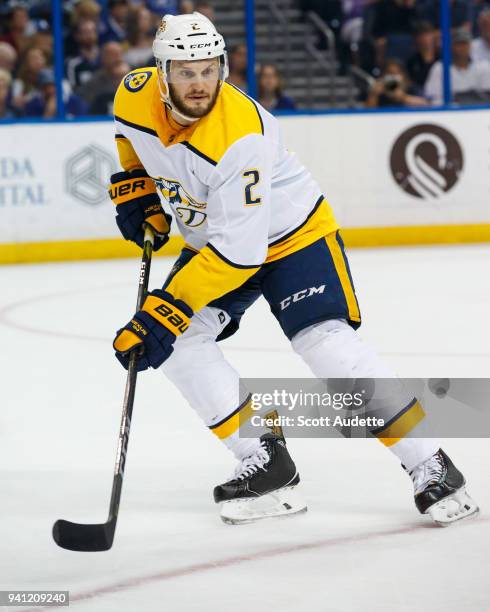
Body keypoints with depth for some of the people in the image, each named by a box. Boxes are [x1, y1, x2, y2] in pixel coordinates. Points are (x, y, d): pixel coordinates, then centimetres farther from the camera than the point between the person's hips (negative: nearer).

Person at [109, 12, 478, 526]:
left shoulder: (239, 135, -37)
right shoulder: (135, 95, -17)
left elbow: (240, 250, -37)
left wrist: (169, 308, -38)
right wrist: (134, 186, 4)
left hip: (289, 232, -7)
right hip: (211, 237, 7)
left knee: (328, 343, -22)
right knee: (179, 342, -12)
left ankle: (431, 469, -14)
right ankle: (267, 468, -6)